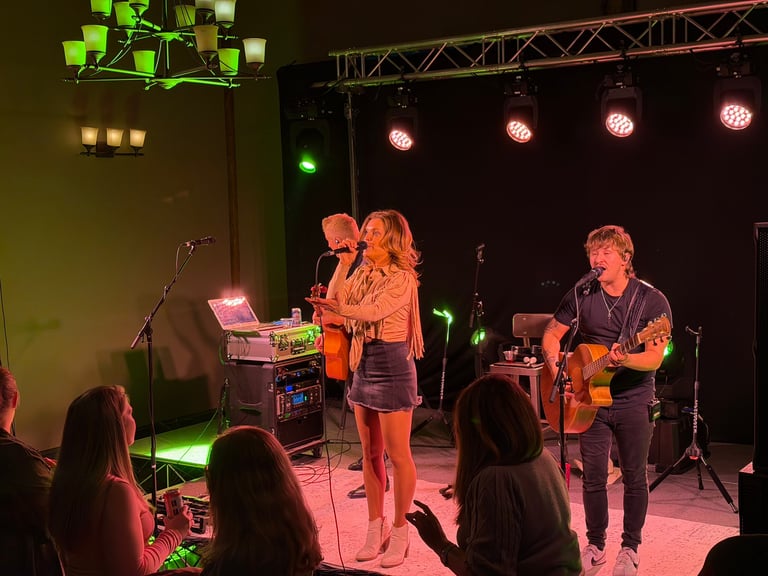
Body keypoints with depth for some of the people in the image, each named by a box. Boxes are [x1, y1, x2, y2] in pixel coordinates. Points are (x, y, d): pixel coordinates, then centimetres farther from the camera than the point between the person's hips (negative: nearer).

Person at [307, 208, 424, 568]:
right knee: (370, 453, 11)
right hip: (364, 365, 8)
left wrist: (341, 308, -41)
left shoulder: (402, 278, -11)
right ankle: (376, 528, 21)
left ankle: (399, 531, 8)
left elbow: (376, 310, -26)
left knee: (397, 453, -2)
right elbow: (335, 298, 3)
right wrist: (343, 262, -1)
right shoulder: (363, 273, 12)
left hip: (392, 365, -7)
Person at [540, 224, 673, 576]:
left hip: (634, 401, -2)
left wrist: (624, 359, -34)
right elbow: (552, 333, 7)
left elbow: (654, 358, -15)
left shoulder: (652, 300, -10)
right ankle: (595, 546, 24)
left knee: (634, 478, 8)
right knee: (593, 478, 7)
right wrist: (555, 367, -10)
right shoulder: (581, 296, -1)